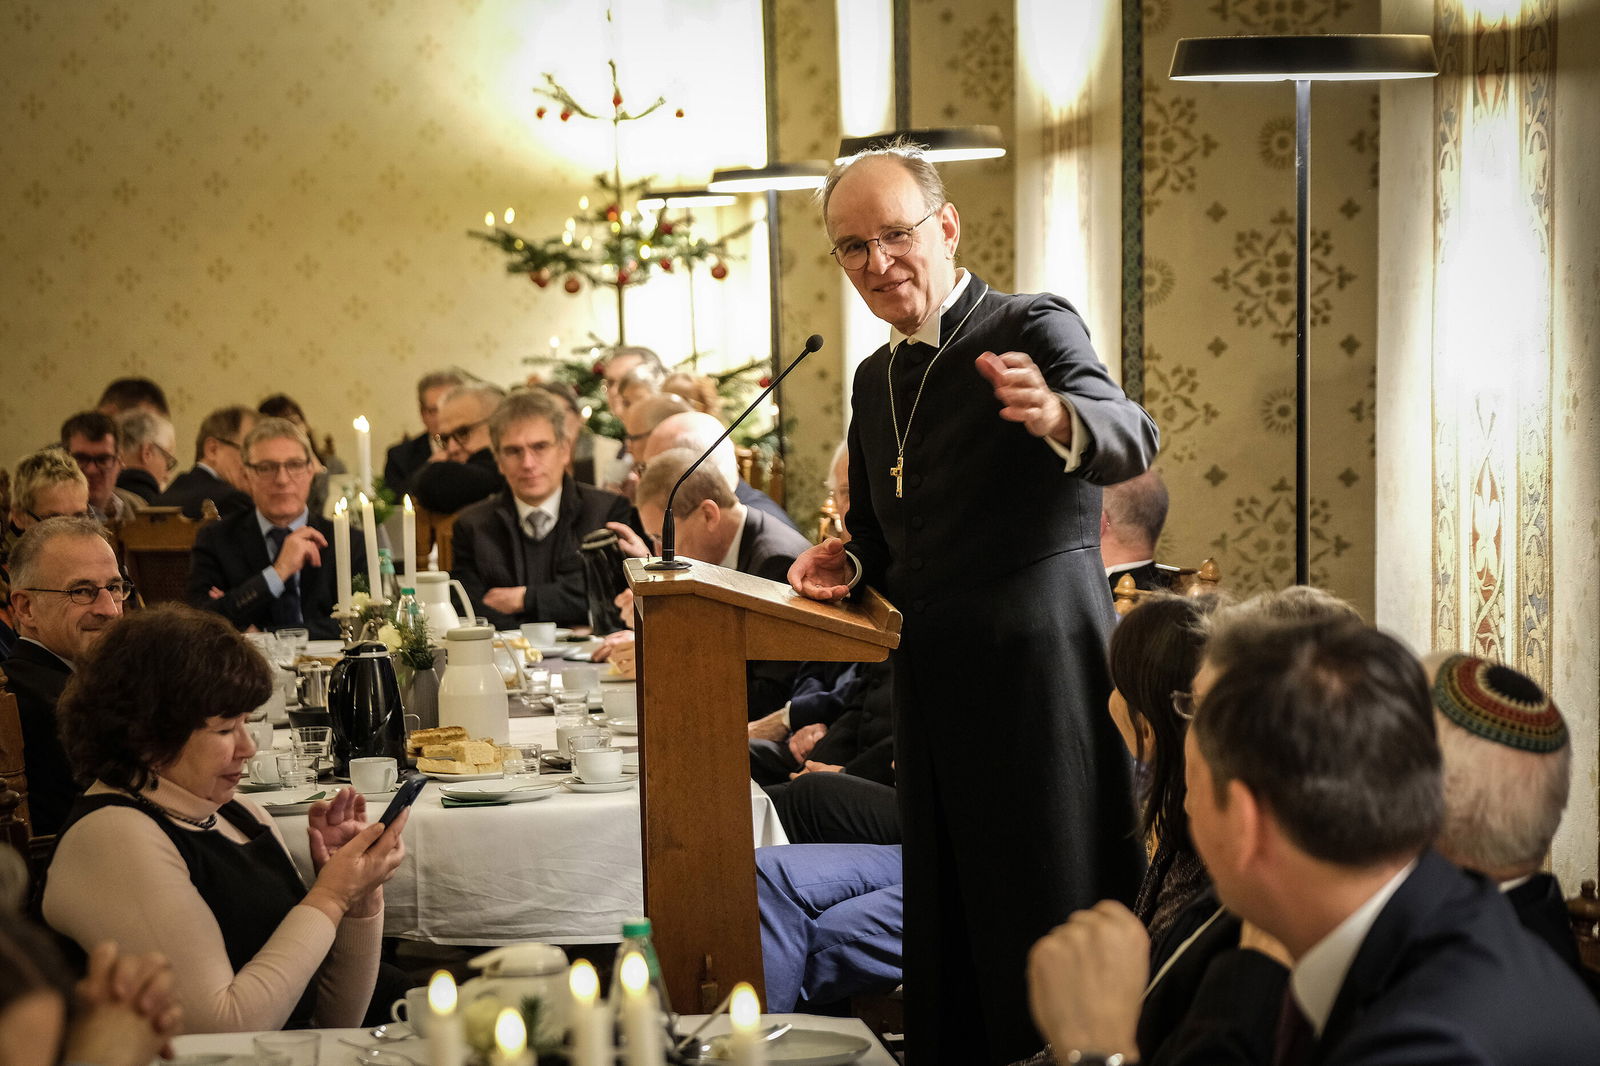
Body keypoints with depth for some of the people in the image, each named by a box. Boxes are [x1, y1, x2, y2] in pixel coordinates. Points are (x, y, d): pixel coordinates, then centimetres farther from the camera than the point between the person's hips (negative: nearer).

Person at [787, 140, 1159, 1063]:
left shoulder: (1035, 329, -8)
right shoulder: (877, 379, 15)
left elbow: (1132, 440, -28)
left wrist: (1058, 417, -50)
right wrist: (847, 563, 5)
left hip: (1039, 682, -7)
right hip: (934, 693, 7)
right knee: (948, 944, 14)